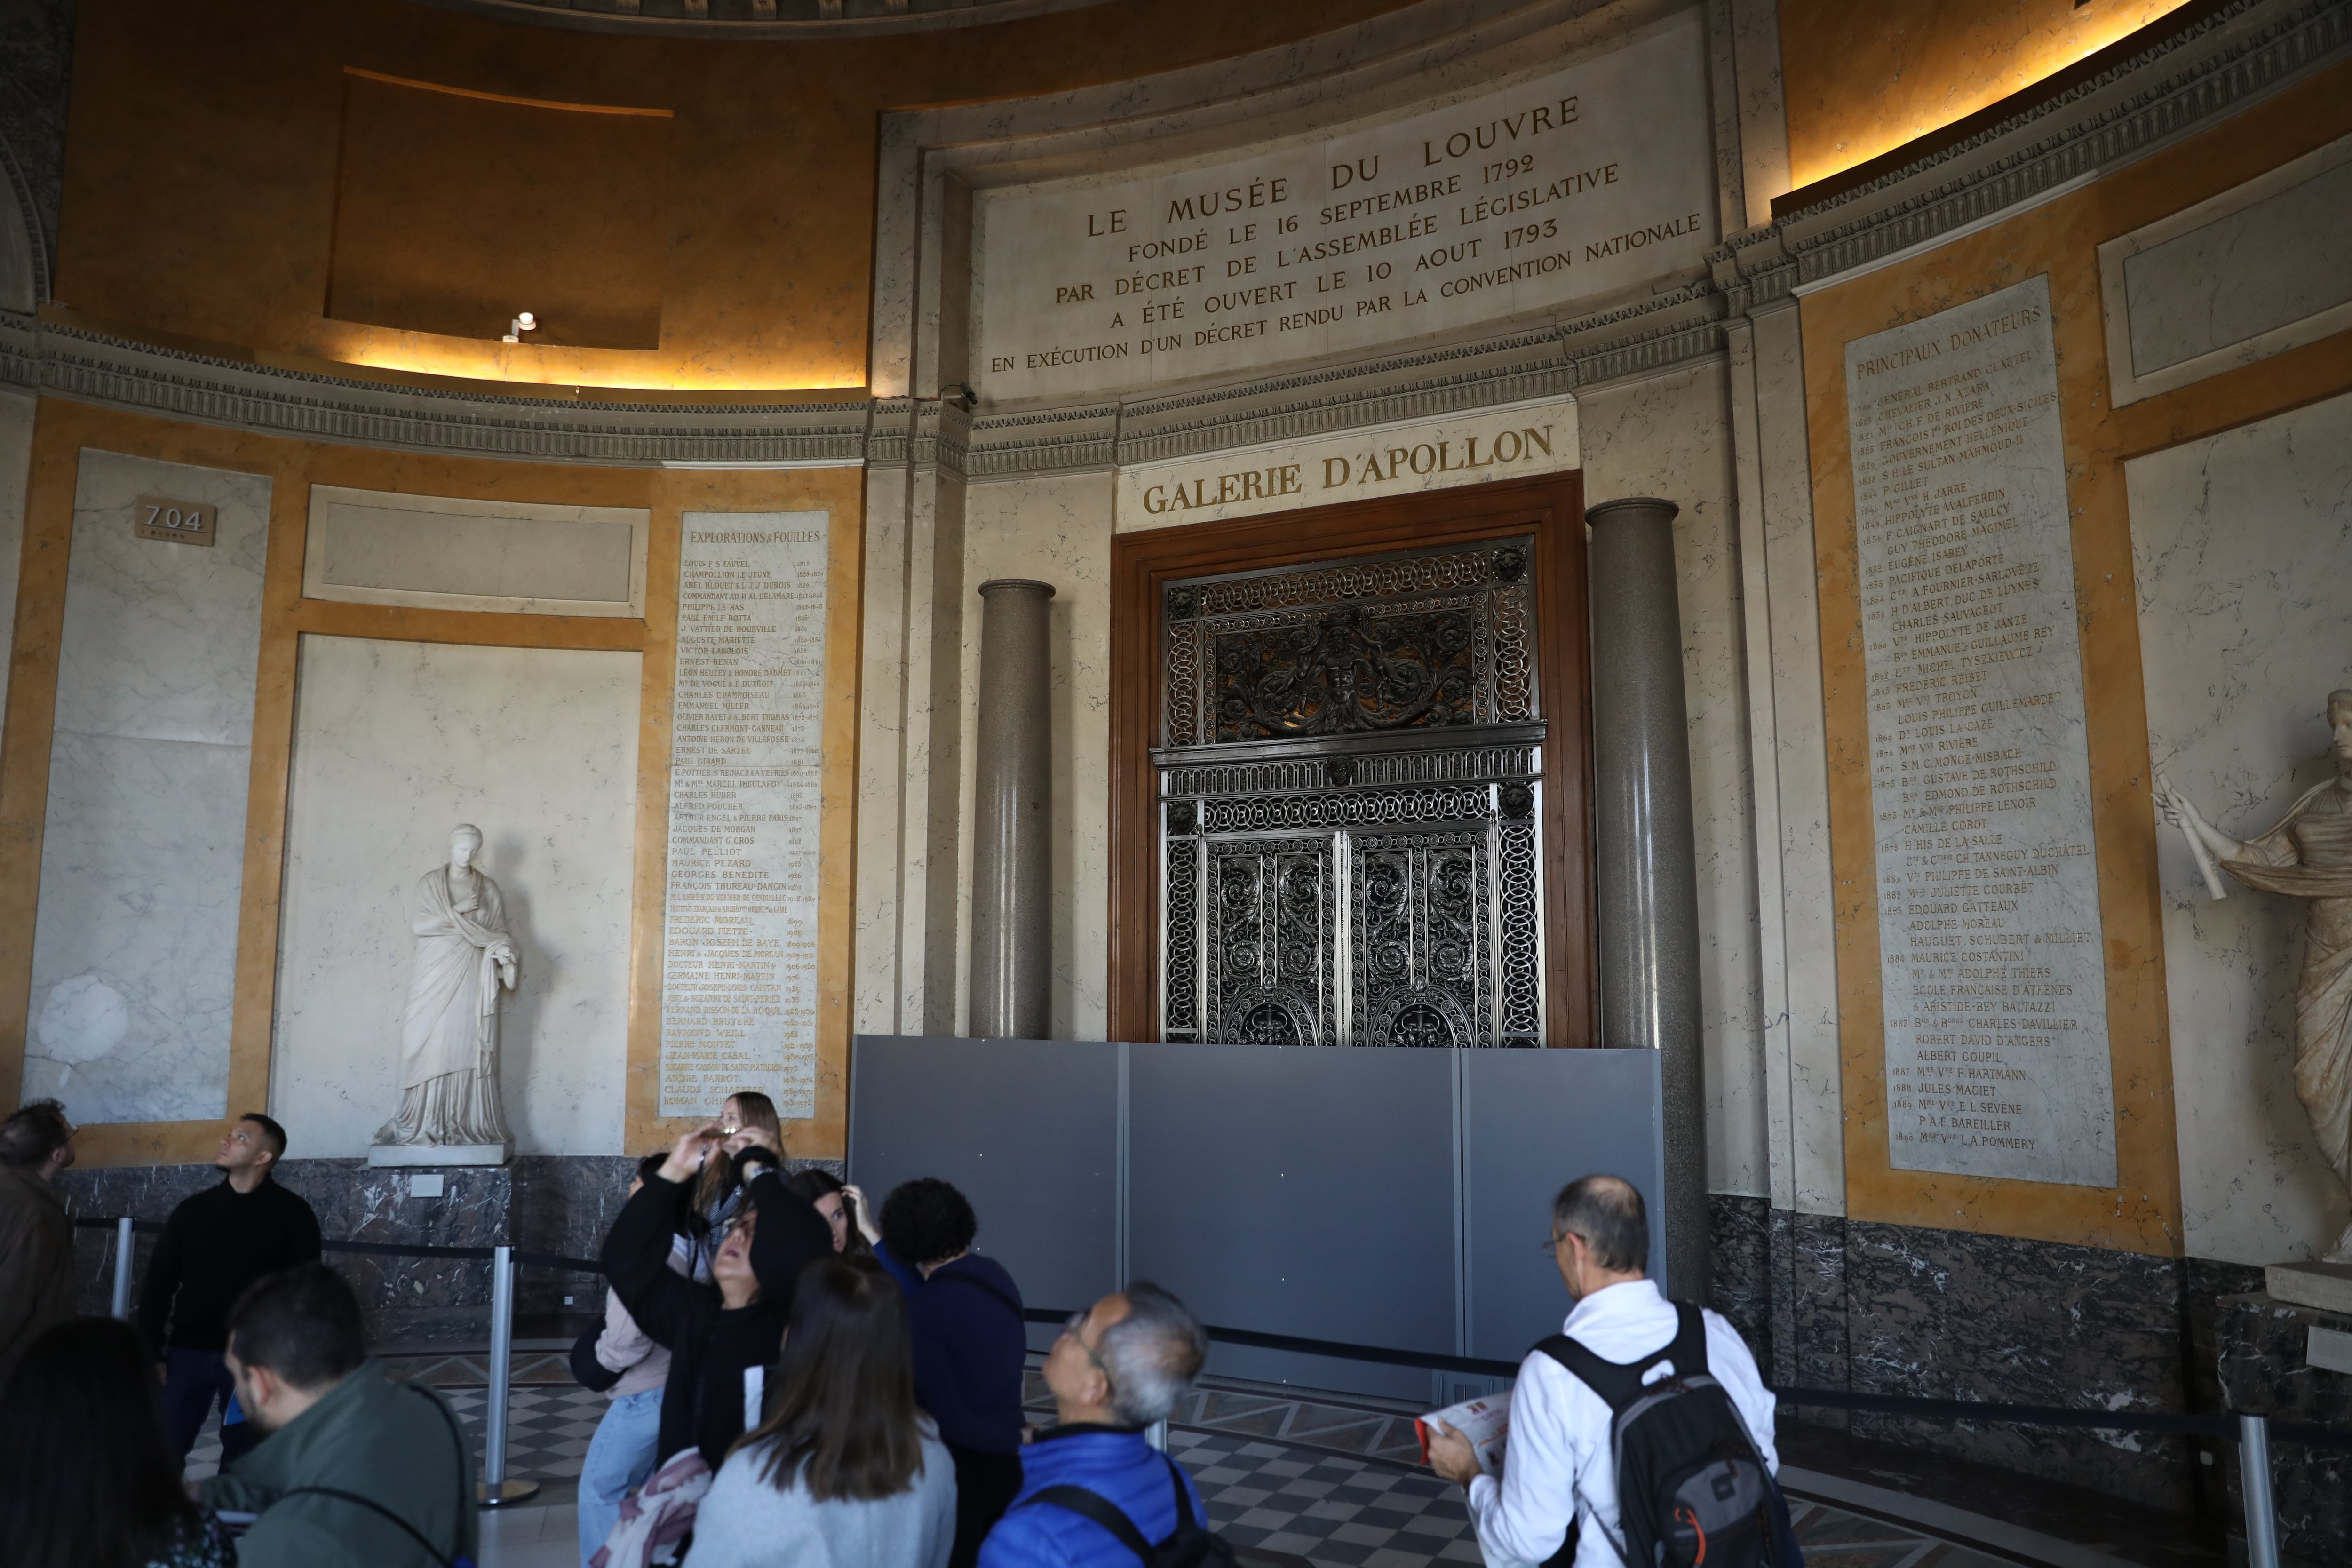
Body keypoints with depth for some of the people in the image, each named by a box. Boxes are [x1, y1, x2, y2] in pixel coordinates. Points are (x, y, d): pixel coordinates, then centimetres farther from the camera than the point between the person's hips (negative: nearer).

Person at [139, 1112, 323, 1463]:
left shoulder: (293, 1216, -3)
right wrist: (152, 1353, -1)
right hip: (189, 1351, 2)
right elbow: (158, 1283, 6)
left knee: (243, 1461, 8)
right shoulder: (193, 1210, 5)